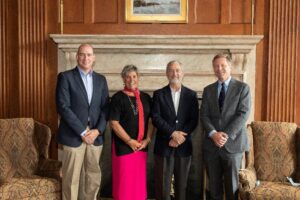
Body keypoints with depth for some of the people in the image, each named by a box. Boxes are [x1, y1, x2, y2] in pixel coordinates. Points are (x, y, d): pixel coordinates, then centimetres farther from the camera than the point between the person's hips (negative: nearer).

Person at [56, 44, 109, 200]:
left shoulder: (101, 79, 11)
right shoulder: (65, 77, -3)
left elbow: (105, 107, 8)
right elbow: (63, 107, -11)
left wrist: (98, 130, -7)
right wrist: (82, 131, -14)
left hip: (95, 136, 4)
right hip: (73, 135, -4)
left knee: (94, 176, 11)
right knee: (71, 179, 3)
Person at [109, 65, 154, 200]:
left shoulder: (146, 98, 9)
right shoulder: (118, 98, -5)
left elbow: (151, 120, 10)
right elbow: (113, 123, -11)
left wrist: (147, 139, -4)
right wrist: (130, 141, -14)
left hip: (142, 146, 4)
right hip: (123, 146, -4)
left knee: (140, 180, 11)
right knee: (124, 181, 1)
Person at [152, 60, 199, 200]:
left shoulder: (191, 94, 6)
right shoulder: (159, 94, 3)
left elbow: (194, 120, 0)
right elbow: (156, 118, -6)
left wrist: (180, 137, -12)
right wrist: (173, 133, -16)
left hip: (184, 146, 2)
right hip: (164, 146, -1)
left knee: (181, 184, 11)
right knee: (162, 185, 3)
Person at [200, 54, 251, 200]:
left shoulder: (242, 87, 0)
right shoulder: (208, 90, 10)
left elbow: (243, 114, -9)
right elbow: (204, 115, 3)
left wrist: (227, 135, -18)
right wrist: (213, 133, -14)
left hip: (233, 143, -3)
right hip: (211, 144, 3)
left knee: (232, 186, 7)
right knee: (214, 186, 11)